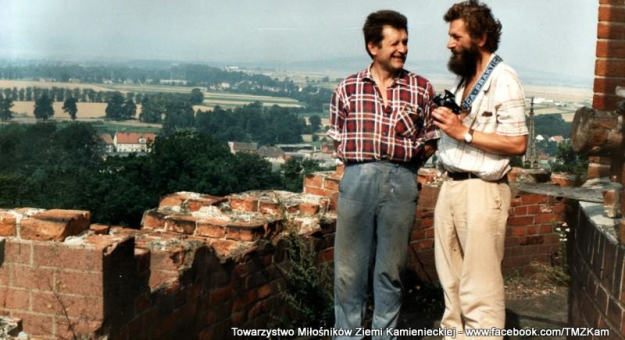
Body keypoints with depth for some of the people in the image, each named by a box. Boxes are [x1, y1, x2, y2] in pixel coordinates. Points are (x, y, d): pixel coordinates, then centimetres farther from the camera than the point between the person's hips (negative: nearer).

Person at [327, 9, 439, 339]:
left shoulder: (421, 89, 4)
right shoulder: (347, 89, 5)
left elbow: (429, 143, 8)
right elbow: (337, 141, 11)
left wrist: (402, 164, -3)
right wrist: (362, 163, -1)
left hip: (400, 182, 0)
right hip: (357, 178, 0)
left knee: (391, 268, 9)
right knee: (348, 267, 7)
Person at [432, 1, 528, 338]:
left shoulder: (503, 80, -10)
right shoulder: (462, 79, 16)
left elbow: (517, 143, -16)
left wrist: (463, 132, -16)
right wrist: (444, 124, 5)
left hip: (481, 191, -8)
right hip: (450, 185, 8)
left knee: (479, 287, -4)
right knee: (451, 278, 14)